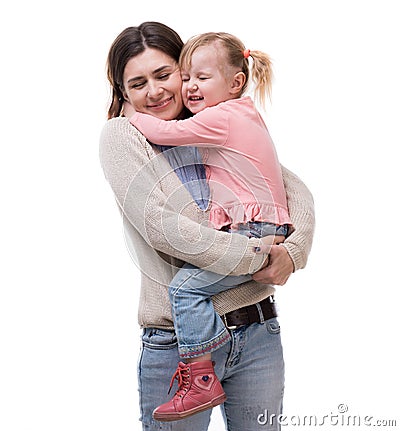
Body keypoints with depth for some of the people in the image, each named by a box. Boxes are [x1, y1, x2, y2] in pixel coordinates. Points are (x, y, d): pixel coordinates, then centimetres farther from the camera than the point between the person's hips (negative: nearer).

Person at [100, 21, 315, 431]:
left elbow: (295, 188, 11)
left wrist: (292, 251, -9)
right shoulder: (121, 136, -2)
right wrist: (256, 258, -14)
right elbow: (159, 226, -14)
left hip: (258, 332, 4)